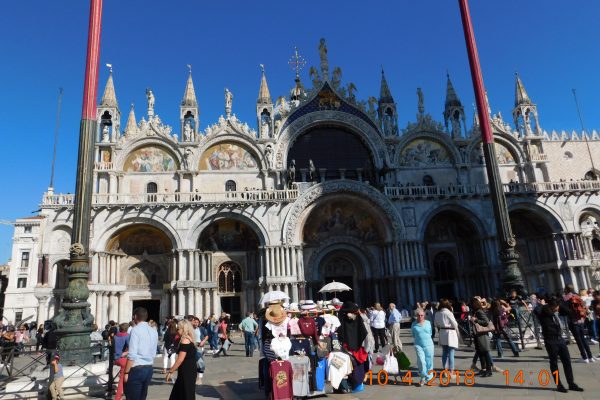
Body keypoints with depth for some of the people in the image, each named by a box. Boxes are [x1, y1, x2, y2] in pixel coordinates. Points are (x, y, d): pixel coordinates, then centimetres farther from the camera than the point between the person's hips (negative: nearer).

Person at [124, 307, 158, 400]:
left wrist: (126, 372, -10)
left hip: (137, 369, -7)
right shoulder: (154, 331, 10)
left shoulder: (135, 330, -12)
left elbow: (132, 355, -16)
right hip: (149, 368, 7)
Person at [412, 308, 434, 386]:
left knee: (429, 362, 5)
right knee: (421, 361, -14)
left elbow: (430, 333, 15)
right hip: (418, 345, -1)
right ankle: (423, 377, 5)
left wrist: (426, 338, 6)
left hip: (429, 345, 2)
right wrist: (419, 338, 2)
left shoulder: (428, 323, 4)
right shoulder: (414, 324, 2)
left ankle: (429, 378, 20)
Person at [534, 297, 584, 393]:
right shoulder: (543, 314, -14)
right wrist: (542, 304, -17)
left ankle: (571, 384, 21)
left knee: (567, 362, 10)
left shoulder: (556, 312, 5)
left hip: (560, 339, 6)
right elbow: (536, 310, -35)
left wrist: (558, 303, 1)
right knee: (554, 363, 5)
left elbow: (567, 310, 13)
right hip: (550, 341, -6)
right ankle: (559, 385, 14)